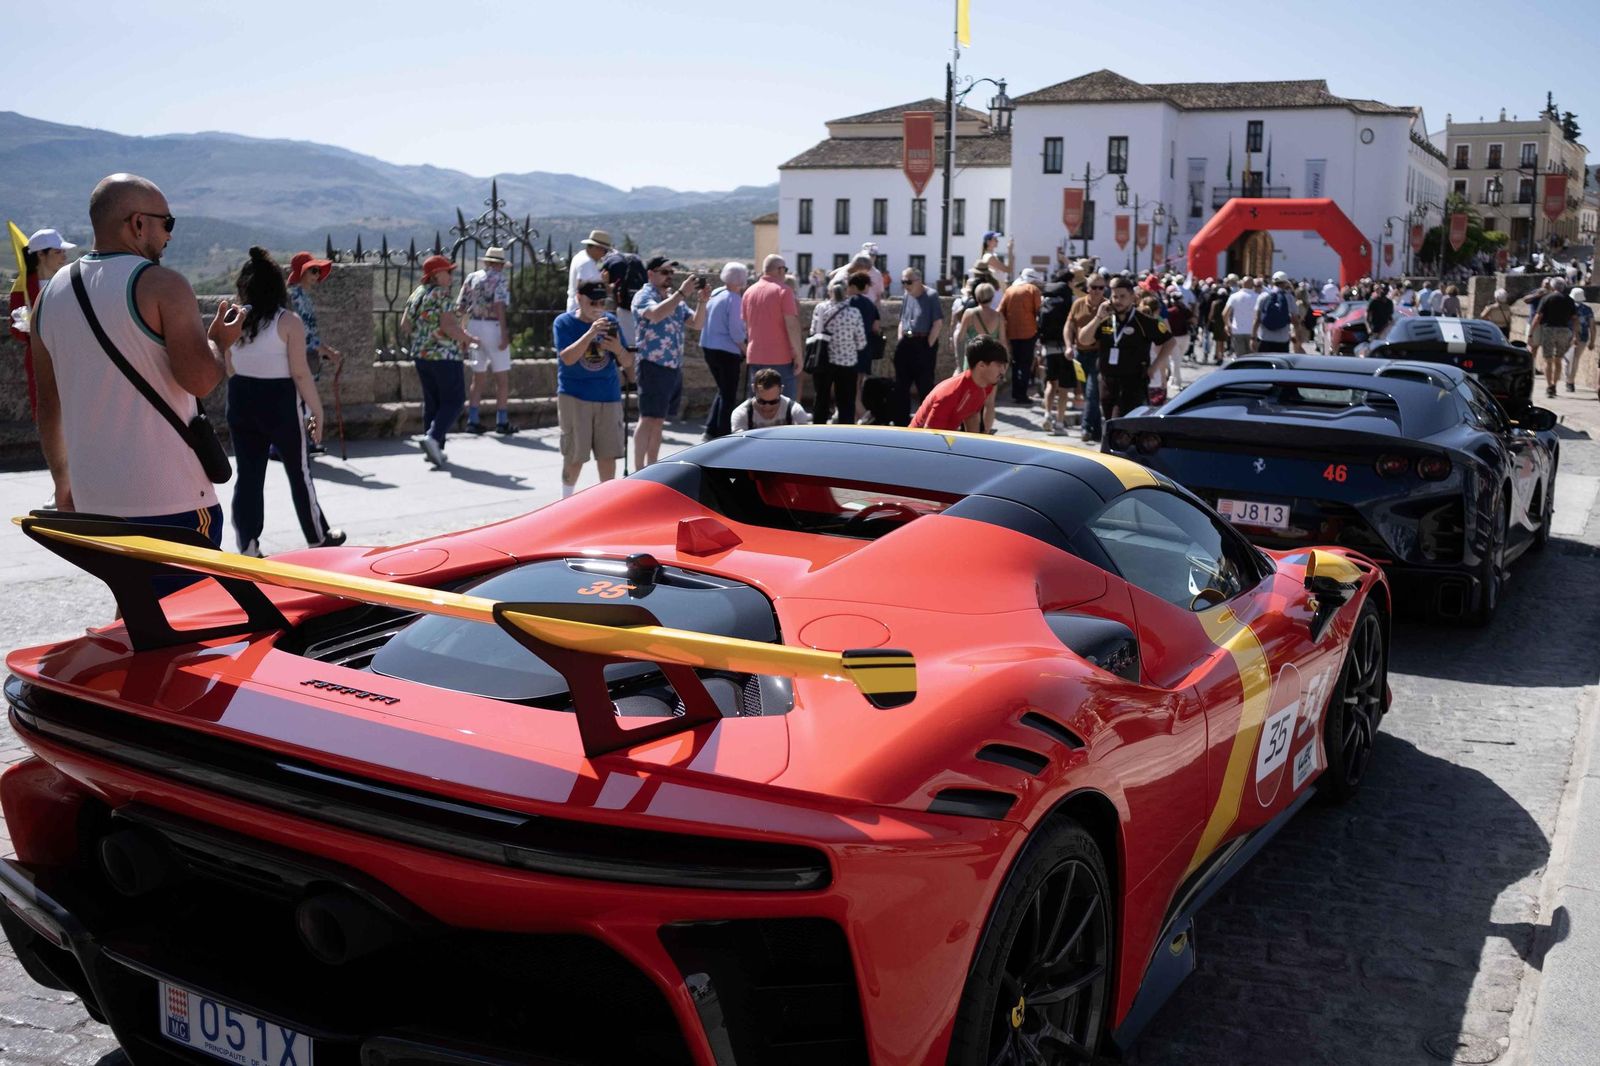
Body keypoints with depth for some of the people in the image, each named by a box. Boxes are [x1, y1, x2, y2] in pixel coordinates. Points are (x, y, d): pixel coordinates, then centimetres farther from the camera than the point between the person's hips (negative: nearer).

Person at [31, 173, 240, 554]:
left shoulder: (51, 294, 10)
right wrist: (218, 341, 3)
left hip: (93, 499, 7)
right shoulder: (162, 285, -10)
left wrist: (63, 479, 25)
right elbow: (200, 379, -18)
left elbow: (48, 403, 16)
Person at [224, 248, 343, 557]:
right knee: (299, 472, 10)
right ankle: (318, 537, 23)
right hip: (280, 402, -4)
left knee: (248, 474, 9)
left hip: (241, 401, 4)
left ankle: (247, 546, 9)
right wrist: (317, 410, -5)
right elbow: (300, 373, -13)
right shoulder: (288, 322, -12)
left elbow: (229, 369, 8)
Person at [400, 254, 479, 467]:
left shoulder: (416, 295, 11)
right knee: (453, 400, 0)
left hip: (420, 355, 8)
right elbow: (449, 326, -22)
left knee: (431, 401, 13)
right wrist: (467, 339, -8)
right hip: (444, 356, -8)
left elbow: (405, 326, 13)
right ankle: (433, 437, -17)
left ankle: (434, 449, 13)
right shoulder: (442, 295, -13)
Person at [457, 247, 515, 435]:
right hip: (493, 328, -5)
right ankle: (502, 422, 4)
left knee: (478, 377, 15)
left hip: (473, 328, 5)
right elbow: (499, 305, -20)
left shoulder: (471, 277, 11)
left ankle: (472, 421, 12)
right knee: (502, 377, 4)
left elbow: (460, 308, 8)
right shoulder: (501, 279, -5)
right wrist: (504, 333, -21)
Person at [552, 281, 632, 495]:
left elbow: (628, 363, 6)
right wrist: (590, 333, -27)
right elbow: (567, 358, -19)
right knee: (574, 456, 0)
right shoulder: (564, 323, -4)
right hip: (574, 397, -3)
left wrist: (618, 349, -16)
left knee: (608, 455, 3)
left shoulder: (610, 321, 5)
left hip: (608, 397, 3)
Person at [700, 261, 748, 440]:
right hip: (727, 351, -8)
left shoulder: (714, 294, 10)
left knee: (723, 390, 21)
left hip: (708, 348, 8)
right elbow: (735, 331, -17)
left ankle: (711, 430, 17)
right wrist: (745, 351, -3)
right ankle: (723, 435, 5)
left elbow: (704, 322, 17)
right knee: (729, 395, 3)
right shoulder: (733, 299, -14)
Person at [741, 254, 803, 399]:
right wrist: (798, 355, -10)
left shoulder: (749, 292, 11)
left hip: (754, 356, 6)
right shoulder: (783, 291, -9)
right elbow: (792, 325, -15)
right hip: (780, 358, -6)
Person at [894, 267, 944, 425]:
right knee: (901, 384, 10)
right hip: (905, 344, 7)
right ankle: (901, 420, 19)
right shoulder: (906, 297, 12)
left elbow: (938, 323, -13)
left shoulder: (931, 296, -9)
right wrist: (901, 341, 11)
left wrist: (929, 345, -14)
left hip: (923, 343, -7)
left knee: (924, 384, -3)